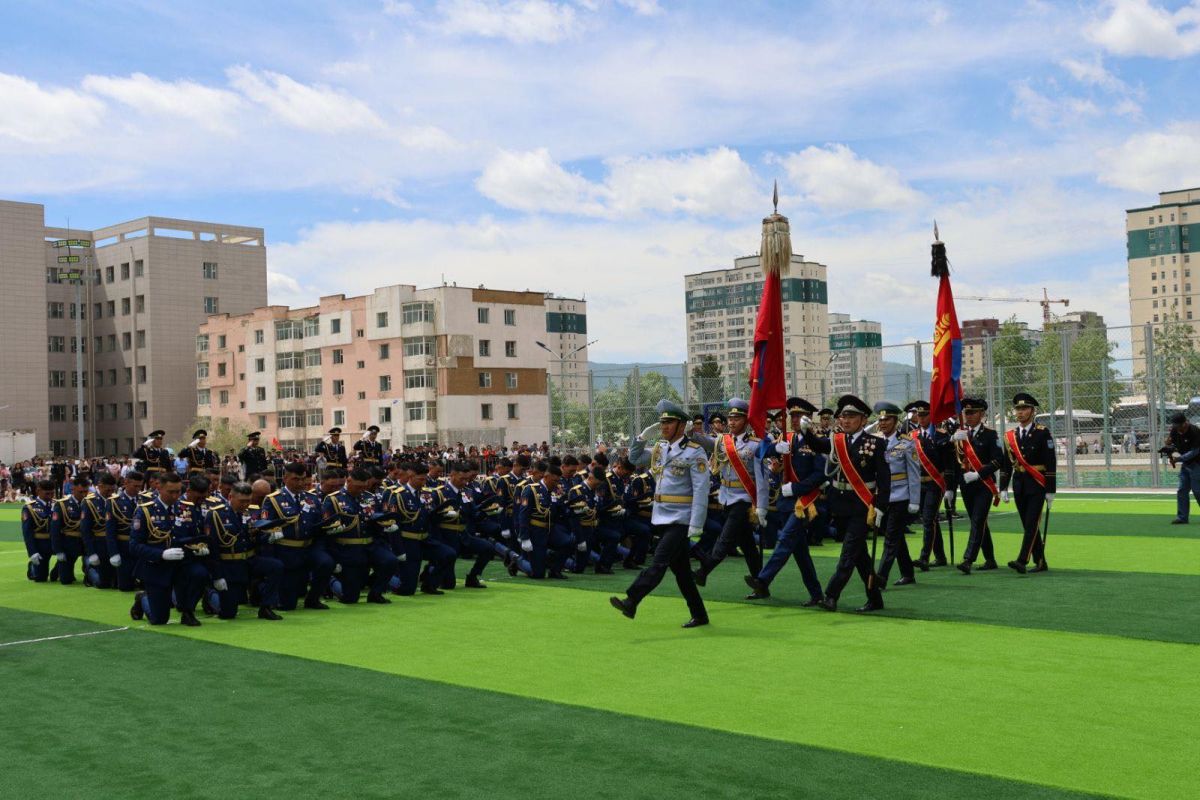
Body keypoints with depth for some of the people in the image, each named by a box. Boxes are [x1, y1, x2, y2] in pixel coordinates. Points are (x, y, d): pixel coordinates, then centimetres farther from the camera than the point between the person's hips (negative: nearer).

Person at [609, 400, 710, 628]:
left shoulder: (694, 452, -9)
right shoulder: (659, 448, 12)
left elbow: (701, 489, -14)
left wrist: (696, 524, -20)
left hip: (681, 519, -8)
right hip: (662, 517, 8)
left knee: (659, 562, -15)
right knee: (680, 569, 11)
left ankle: (631, 602, -24)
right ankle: (699, 615, 19)